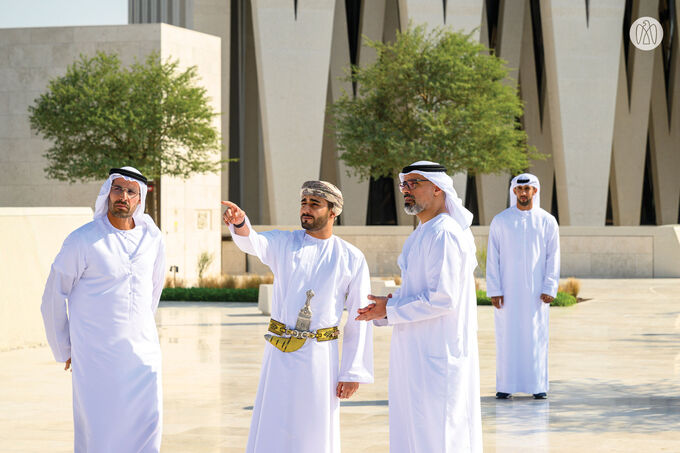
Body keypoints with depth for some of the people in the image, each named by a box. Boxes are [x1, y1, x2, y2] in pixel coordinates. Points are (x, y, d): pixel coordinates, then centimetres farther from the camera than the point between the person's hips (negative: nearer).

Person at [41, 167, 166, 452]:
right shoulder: (82, 241, -9)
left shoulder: (151, 237, 3)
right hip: (96, 354, -4)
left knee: (147, 426, 3)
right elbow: (54, 298, 0)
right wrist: (63, 351, 7)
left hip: (143, 351, 4)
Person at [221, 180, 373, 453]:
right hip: (279, 357, 1)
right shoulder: (284, 244, 4)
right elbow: (254, 243, -19)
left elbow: (359, 321, -1)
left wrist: (353, 373, -6)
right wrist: (239, 223, -44)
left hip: (320, 358, -1)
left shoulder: (351, 259, 0)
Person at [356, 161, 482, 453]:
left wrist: (390, 310, -14)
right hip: (416, 351, 10)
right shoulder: (421, 234, 15)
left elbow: (443, 298, -24)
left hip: (437, 354, -10)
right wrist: (383, 310, 4)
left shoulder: (445, 235, -17)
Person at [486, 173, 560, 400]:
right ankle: (505, 386, 5)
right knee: (507, 336, 0)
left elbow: (553, 258, 2)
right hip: (508, 290, 0)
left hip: (535, 291, 0)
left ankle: (538, 385, 8)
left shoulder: (547, 222, 3)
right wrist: (494, 290, -6)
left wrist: (549, 289, -7)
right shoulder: (500, 221, 2)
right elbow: (492, 258, 1)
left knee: (537, 336, 2)